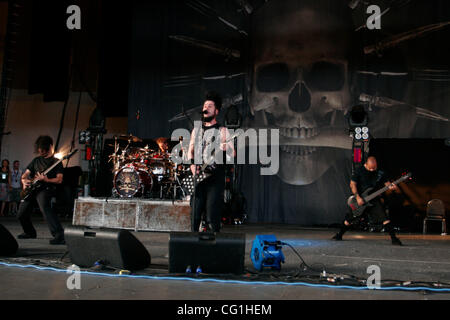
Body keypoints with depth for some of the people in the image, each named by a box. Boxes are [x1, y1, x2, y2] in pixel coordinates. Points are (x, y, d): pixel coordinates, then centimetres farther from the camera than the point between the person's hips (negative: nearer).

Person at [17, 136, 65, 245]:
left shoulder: (56, 162, 4)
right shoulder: (36, 160, 20)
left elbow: (59, 180, -5)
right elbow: (25, 174, 22)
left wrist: (46, 180, -20)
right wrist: (24, 181, -1)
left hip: (45, 188, -7)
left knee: (44, 207, -35)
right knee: (21, 214, 7)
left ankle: (59, 235, -44)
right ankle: (30, 233, 36)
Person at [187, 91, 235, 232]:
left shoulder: (222, 131, 4)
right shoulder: (196, 130, 18)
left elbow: (233, 154, -2)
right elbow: (190, 150, 18)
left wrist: (225, 147, -24)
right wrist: (192, 164, -1)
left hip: (215, 177, -4)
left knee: (212, 218, -9)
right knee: (195, 214, 4)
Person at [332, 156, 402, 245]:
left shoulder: (380, 173, -2)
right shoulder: (359, 171, -8)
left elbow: (386, 182, 3)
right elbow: (352, 184, -10)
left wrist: (391, 186, -21)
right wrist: (357, 197, -18)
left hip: (374, 200, 1)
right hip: (359, 199, -1)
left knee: (385, 218, -13)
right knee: (349, 219, 7)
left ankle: (394, 238, -6)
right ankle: (339, 235, 27)